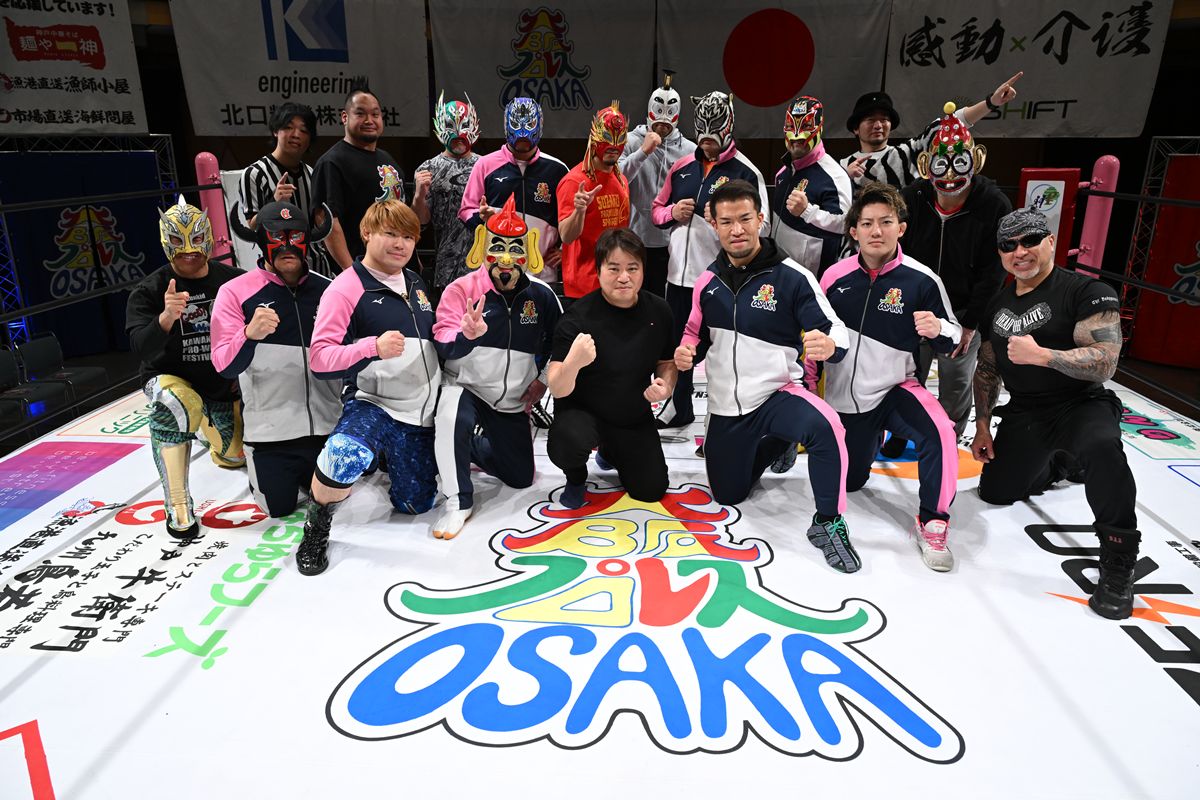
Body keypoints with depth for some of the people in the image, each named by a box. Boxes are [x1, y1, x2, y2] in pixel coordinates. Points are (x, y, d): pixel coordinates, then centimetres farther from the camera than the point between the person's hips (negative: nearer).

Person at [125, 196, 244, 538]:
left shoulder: (232, 280, -9)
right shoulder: (149, 290, -13)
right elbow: (142, 348, -26)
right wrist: (166, 317, -43)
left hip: (222, 382, 3)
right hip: (170, 379, -3)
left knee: (235, 455, 6)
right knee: (174, 406, -37)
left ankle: (211, 427, 46)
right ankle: (178, 504, -24)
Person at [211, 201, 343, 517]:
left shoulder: (327, 290, 0)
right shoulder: (235, 292, -8)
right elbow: (225, 366, -15)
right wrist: (249, 335, -33)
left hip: (326, 425, 2)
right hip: (270, 430, -2)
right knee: (280, 508, 11)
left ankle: (302, 470, 46)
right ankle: (264, 468, 41)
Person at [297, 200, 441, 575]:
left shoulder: (416, 283, 12)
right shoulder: (346, 288, -9)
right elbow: (319, 359, -17)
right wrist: (373, 347, -32)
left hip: (420, 412, 6)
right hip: (371, 404, -6)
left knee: (416, 503, 12)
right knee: (344, 455, -39)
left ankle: (386, 456, 43)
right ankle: (317, 527, -8)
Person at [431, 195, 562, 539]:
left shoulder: (542, 295, -7)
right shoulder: (462, 289, -16)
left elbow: (558, 341, 10)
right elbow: (444, 346, -24)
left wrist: (543, 379, 1)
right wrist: (467, 336, -45)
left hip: (513, 401, 4)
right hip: (464, 387, -4)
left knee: (521, 478, 12)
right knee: (454, 418, -40)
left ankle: (473, 446, 39)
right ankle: (459, 501, -18)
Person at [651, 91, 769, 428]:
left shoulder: (745, 172, -6)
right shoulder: (682, 167, 10)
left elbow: (760, 225, -10)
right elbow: (657, 210, 18)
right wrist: (673, 212, -3)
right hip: (680, 273, 6)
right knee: (677, 344, 18)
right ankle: (679, 408, 37)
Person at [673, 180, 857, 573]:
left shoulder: (792, 277, -14)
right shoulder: (708, 281, 0)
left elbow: (836, 332, -16)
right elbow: (696, 333, 15)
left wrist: (829, 345, -40)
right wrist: (686, 352, -8)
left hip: (777, 394, -4)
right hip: (725, 407, 5)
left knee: (825, 425, -38)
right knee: (729, 495, 14)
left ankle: (828, 524, -16)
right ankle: (774, 443, 42)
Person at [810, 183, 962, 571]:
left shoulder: (921, 280, -12)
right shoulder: (836, 276, -6)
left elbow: (952, 338, -3)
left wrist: (938, 329, -27)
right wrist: (808, 385, 11)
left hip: (896, 389, -2)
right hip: (844, 397, 2)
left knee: (940, 432, -33)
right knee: (850, 482, 14)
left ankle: (932, 524, -15)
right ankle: (869, 439, 48)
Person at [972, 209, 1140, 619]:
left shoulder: (1088, 292, -13)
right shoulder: (998, 305, 8)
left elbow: (1104, 363, -22)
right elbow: (987, 369, 15)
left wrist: (1040, 355, -32)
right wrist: (982, 425, 10)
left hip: (1081, 407, -6)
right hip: (1022, 414, 7)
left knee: (1101, 447, -40)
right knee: (995, 491, 8)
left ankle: (1118, 562, -22)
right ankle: (1055, 466, 39)